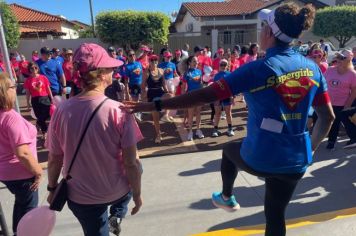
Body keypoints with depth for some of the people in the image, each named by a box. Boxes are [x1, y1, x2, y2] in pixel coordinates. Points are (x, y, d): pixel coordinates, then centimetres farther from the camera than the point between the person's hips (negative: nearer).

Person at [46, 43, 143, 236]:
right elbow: (131, 163, -18)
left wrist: (52, 188, 13)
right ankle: (116, 216, 24)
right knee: (132, 174, 32)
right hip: (116, 192, -2)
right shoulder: (119, 111, -23)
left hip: (79, 195, 2)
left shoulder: (62, 110, -15)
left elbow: (54, 159, -5)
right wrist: (137, 194, -2)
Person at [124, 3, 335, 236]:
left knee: (230, 150, 29)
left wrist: (155, 105, -16)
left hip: (259, 158, -5)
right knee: (275, 215, 23)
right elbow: (328, 116, 7)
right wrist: (312, 147, 21)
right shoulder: (312, 67, 2)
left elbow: (205, 95, -20)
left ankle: (227, 198, 51)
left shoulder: (258, 69, -15)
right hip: (296, 161, 5)